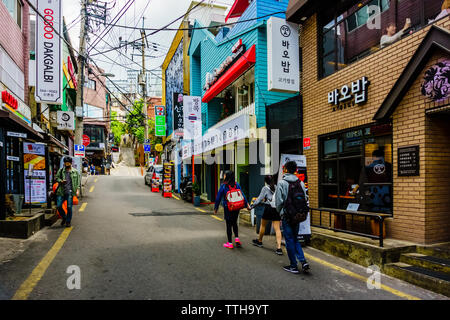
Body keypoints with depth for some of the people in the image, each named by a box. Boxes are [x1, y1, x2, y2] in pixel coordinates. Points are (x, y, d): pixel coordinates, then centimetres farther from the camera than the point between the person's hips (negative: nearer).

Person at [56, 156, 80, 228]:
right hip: (61, 192, 2)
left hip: (70, 192, -2)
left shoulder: (75, 172, 8)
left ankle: (68, 221, 12)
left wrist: (77, 190, -1)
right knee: (59, 206, -1)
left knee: (69, 207, -3)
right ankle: (64, 218, 25)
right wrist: (61, 181, -11)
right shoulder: (60, 170, 11)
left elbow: (77, 181, 9)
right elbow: (56, 178, 10)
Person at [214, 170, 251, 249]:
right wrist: (246, 205, 6)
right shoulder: (237, 184, -1)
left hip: (227, 208, -3)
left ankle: (230, 243, 12)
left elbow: (218, 198, -5)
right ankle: (237, 238, 9)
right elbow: (242, 195, -2)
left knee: (229, 225, 6)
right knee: (234, 223, 22)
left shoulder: (223, 186, -10)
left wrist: (215, 208, 3)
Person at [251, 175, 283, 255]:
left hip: (269, 208, -3)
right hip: (277, 209, 4)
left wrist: (252, 206, 4)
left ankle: (259, 241, 36)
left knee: (263, 225, 18)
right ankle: (279, 247, -9)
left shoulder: (265, 188, -4)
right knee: (277, 228, -1)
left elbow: (260, 199, -4)